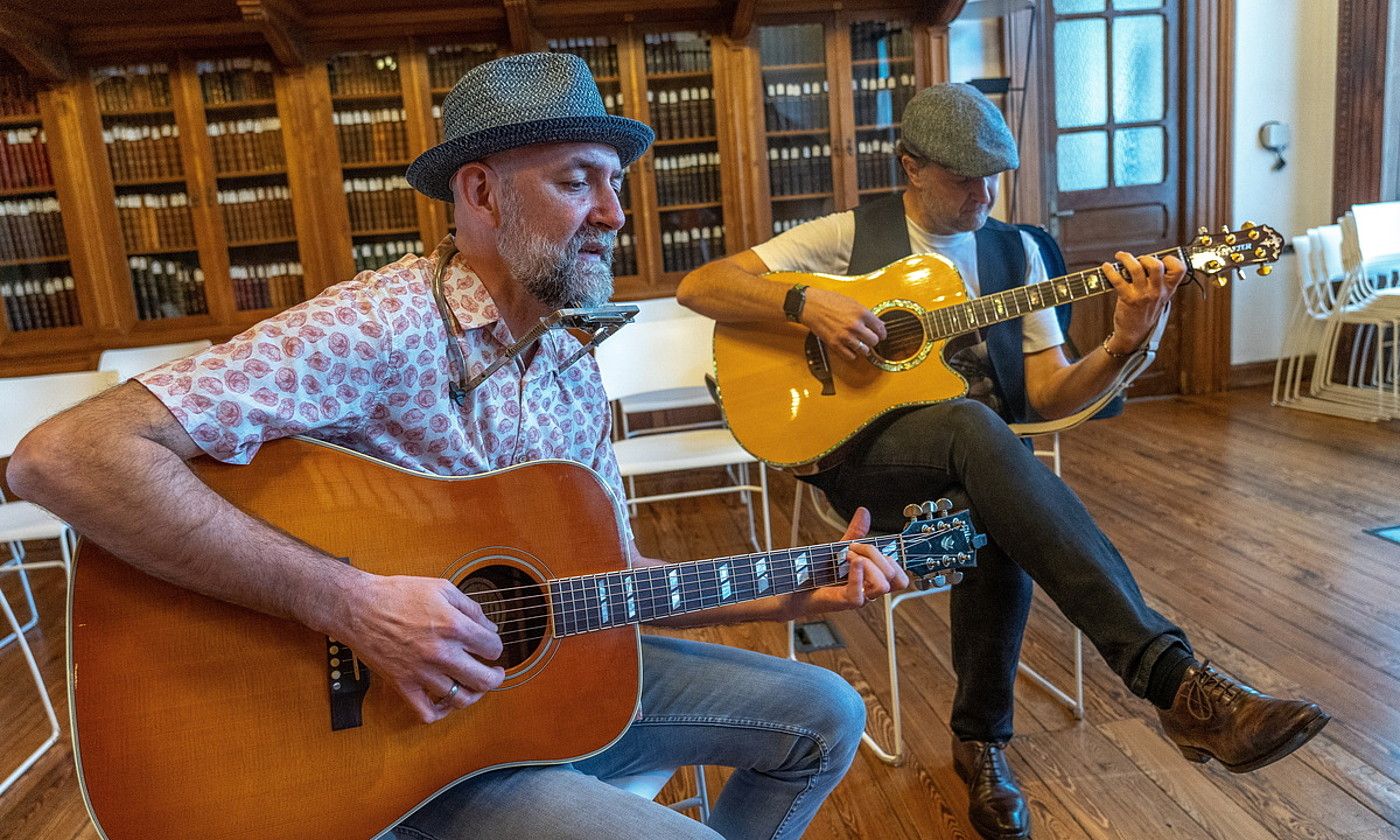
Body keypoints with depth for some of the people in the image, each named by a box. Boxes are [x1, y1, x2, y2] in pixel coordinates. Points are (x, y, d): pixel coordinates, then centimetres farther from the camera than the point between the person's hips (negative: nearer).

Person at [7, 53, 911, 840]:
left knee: (825, 716, 9)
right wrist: (347, 601, -33)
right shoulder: (380, 325, -22)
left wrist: (788, 596, -1)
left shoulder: (571, 366, 3)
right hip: (412, 723, -7)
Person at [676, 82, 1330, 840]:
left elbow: (1046, 396, 6)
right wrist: (807, 303, -20)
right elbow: (698, 287, -5)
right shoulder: (850, 234, 2)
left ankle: (981, 737, -8)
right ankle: (1177, 680, -40)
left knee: (999, 522, -34)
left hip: (975, 454, 4)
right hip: (857, 442, -3)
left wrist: (1123, 345, -13)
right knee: (973, 425, -37)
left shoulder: (1015, 251, 12)